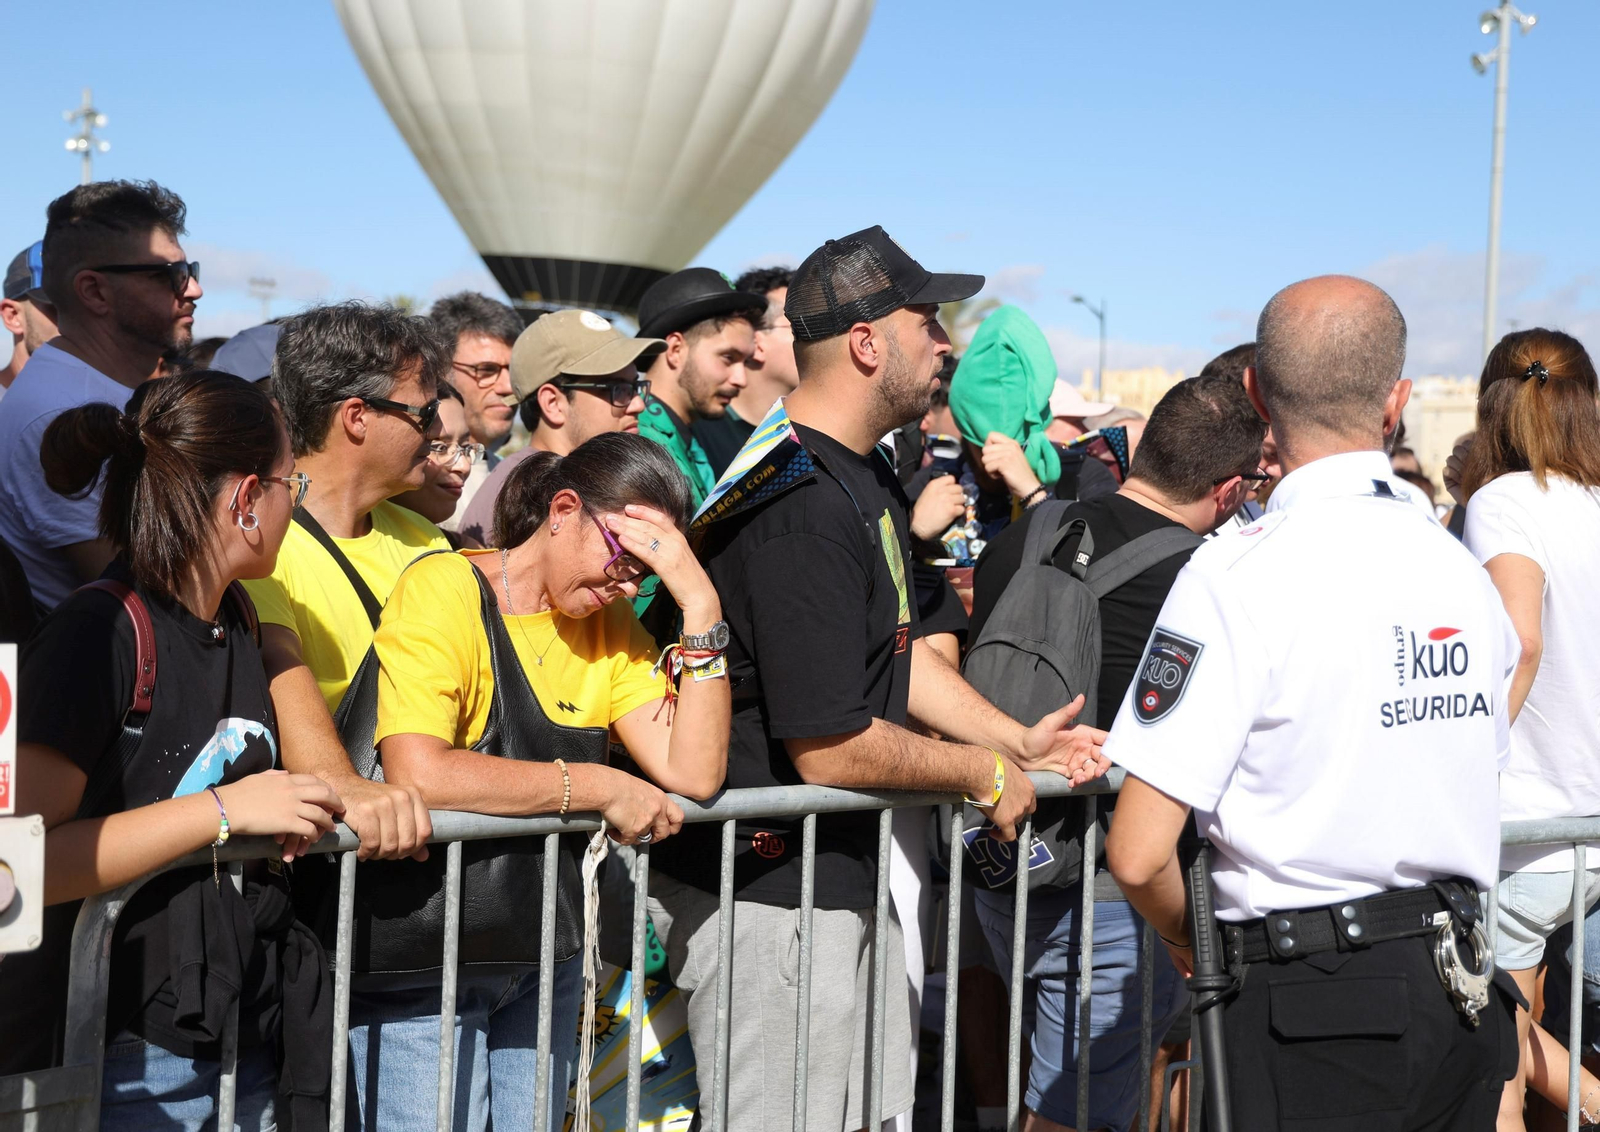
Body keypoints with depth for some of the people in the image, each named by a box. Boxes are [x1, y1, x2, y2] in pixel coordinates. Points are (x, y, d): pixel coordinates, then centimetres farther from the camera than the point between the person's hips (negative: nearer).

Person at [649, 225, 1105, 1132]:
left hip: (848, 876, 10)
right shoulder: (803, 508, -24)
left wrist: (1016, 739, 10)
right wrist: (983, 775, -9)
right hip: (770, 893, -10)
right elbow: (829, 750, -24)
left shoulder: (868, 474, 11)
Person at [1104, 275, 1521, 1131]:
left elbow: (1139, 855, -17)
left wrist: (1192, 942, 2)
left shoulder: (1239, 575, -15)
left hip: (1315, 1004, -6)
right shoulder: (1460, 568, 4)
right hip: (1462, 986, 6)